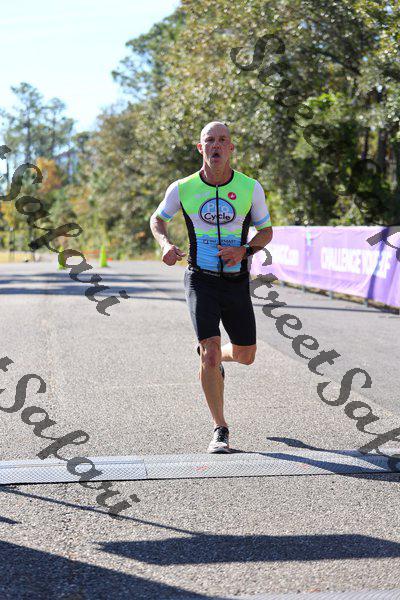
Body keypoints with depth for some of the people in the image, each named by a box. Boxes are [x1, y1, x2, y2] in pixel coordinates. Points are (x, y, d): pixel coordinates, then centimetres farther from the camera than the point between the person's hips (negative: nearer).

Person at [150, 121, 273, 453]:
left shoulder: (250, 188, -6)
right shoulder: (182, 188, -6)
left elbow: (266, 231, 6)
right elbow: (157, 219, 12)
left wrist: (244, 251, -14)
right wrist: (166, 244, -9)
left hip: (237, 282, 2)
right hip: (201, 279, -2)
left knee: (246, 356, 12)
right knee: (210, 352, -15)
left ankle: (215, 357, 49)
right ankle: (220, 430, -1)